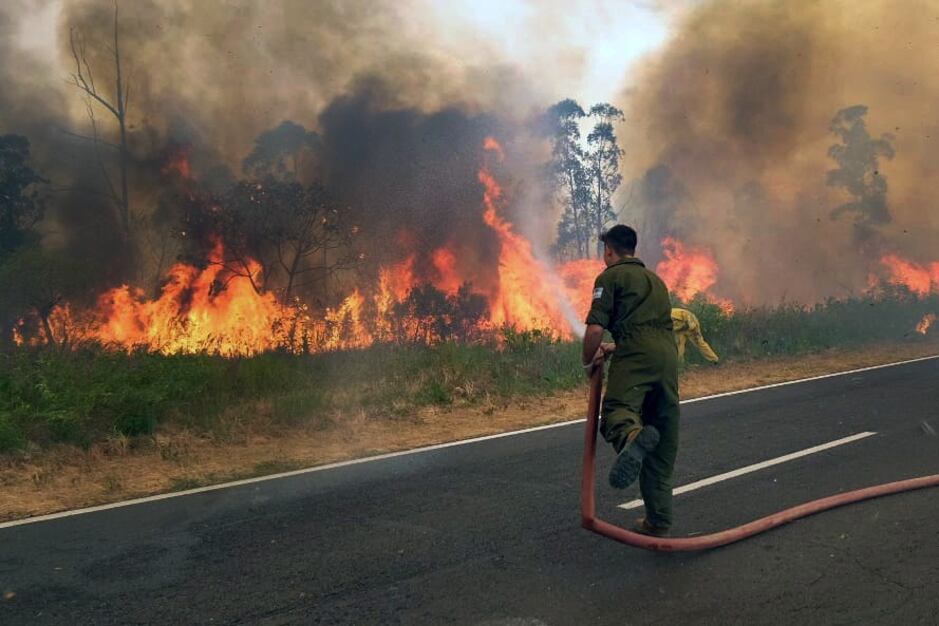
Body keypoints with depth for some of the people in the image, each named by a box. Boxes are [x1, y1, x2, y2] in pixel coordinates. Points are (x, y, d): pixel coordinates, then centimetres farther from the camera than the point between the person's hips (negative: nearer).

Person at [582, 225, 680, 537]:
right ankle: (658, 520, 10)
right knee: (663, 443, 9)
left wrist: (589, 361, 16)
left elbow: (595, 328, 0)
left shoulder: (611, 276, 10)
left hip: (635, 355, -6)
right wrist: (615, 348, 41)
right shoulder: (655, 279, 34)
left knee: (616, 411, -22)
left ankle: (633, 437, -58)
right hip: (668, 355, 6)